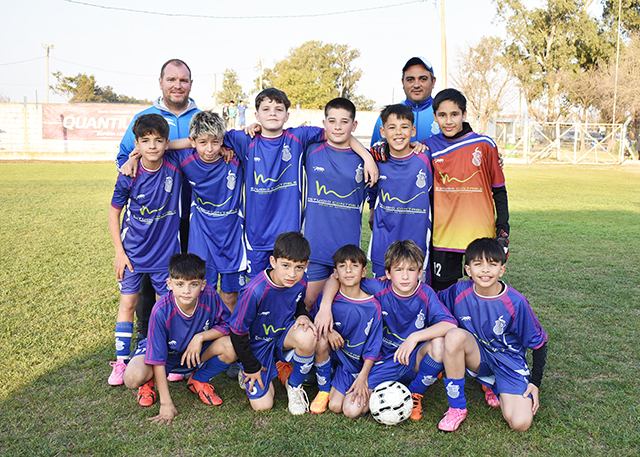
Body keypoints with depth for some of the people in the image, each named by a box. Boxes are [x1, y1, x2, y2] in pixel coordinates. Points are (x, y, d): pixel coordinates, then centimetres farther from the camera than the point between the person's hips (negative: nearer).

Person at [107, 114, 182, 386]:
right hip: (133, 252, 0)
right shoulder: (128, 177, -12)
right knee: (127, 303, 7)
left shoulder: (175, 169, -13)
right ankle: (121, 361, 20)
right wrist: (119, 251, -3)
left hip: (165, 251, 0)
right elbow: (114, 211, -1)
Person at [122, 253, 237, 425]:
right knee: (133, 378, -34)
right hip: (165, 352, -3)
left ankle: (199, 380, 5)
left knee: (233, 346, -25)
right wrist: (166, 403, -26)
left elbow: (228, 325, -11)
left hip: (196, 351, 3)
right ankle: (149, 381, 8)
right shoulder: (161, 311, -32)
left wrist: (200, 337, -27)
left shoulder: (210, 296, -26)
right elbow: (158, 359, -27)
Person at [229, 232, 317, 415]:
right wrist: (251, 367, -8)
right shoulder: (255, 290, -32)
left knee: (307, 337, -33)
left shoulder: (300, 282, -15)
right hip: (258, 344, -3)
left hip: (283, 335, 3)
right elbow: (237, 331, -19)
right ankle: (247, 373, 24)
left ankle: (294, 385, -4)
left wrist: (302, 316, -13)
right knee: (263, 405, -9)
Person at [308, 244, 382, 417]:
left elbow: (372, 347, -8)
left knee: (352, 411, -20)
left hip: (360, 364, -2)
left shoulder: (373, 306, -13)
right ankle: (324, 389, -7)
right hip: (336, 356, 3)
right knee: (321, 340, -31)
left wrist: (363, 376, -15)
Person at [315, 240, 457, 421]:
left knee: (438, 343, -34)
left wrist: (415, 337, -36)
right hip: (385, 363, 0)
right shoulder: (380, 290, -11)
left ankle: (415, 394, -5)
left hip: (415, 360, 0)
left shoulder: (426, 295, -12)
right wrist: (325, 308, -23)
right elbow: (336, 278, -6)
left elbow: (450, 324, -27)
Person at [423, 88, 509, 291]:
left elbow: (499, 191, 6)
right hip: (443, 236, 1)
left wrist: (503, 229, 0)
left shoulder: (484, 145, -1)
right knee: (442, 293, 9)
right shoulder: (430, 147, 3)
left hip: (481, 235, -1)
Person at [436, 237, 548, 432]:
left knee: (520, 423, -23)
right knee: (455, 335, -33)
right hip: (477, 356, 2)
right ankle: (456, 408, -15)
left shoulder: (515, 303, -18)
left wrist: (535, 383, -7)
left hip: (509, 362, -1)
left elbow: (539, 343, -6)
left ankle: (495, 386, 12)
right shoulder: (459, 291, -12)